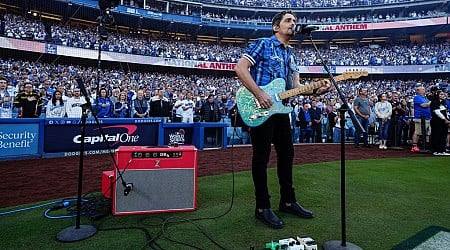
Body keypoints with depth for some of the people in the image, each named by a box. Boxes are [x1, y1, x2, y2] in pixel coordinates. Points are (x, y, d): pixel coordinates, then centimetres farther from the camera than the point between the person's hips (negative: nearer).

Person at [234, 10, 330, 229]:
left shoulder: (292, 55, 19)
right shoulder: (262, 44, -2)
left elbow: (295, 86, 15)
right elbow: (240, 68, -13)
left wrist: (315, 90, -4)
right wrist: (259, 95, -20)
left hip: (281, 110, 8)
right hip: (260, 109, -8)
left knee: (286, 154, 12)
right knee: (262, 157, -2)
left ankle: (288, 201, 26)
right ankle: (262, 207, 9)